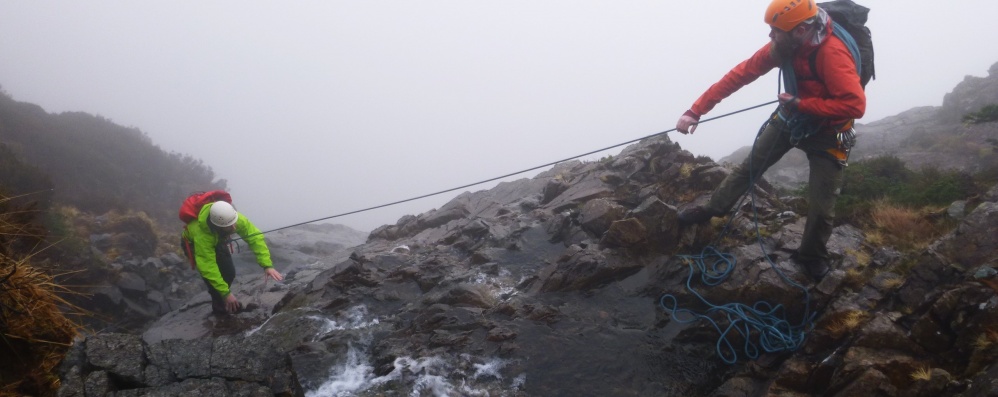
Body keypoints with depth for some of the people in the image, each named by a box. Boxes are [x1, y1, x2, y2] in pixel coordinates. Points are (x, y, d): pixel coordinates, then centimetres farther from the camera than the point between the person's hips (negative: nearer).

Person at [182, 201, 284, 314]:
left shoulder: (235, 219, -38)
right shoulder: (201, 235, -47)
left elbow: (255, 237, -36)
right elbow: (207, 267, -43)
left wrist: (267, 265, -45)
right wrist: (226, 293, -43)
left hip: (218, 241, 4)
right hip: (194, 244, -4)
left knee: (229, 272, 1)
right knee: (212, 273, -14)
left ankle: (222, 299, 30)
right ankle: (220, 308, 10)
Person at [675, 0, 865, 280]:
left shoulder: (832, 54, -35)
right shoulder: (782, 46, -16)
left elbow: (855, 105, -42)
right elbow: (740, 75, -15)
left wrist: (801, 104, -33)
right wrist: (696, 110, -18)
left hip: (825, 132, -5)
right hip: (790, 118, 5)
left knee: (820, 205, 0)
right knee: (750, 165, 12)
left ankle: (812, 259, 23)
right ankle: (712, 209, 31)